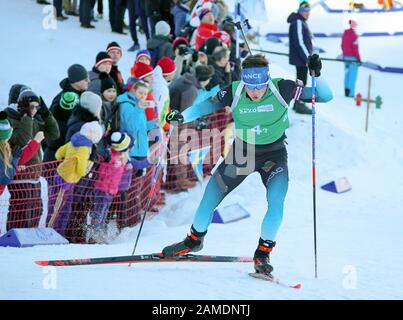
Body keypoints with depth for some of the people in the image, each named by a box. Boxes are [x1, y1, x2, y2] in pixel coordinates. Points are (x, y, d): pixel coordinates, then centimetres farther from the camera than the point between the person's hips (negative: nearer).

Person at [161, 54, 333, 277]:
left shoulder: (281, 89, -25)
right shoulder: (234, 93, -21)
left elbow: (325, 96, -21)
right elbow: (209, 105, -2)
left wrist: (316, 76, -39)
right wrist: (182, 116, -15)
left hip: (274, 152, -2)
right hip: (242, 150, 2)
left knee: (276, 200, -24)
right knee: (211, 196, 4)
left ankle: (263, 253, -3)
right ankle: (194, 240, 33)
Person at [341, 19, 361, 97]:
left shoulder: (345, 34, 8)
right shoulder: (354, 35, -16)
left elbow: (342, 45, 15)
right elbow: (355, 48, -17)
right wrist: (358, 58, -11)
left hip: (346, 57, 8)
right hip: (353, 57, -8)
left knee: (347, 73, 13)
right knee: (353, 75, -5)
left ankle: (346, 91, 13)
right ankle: (350, 93, -8)